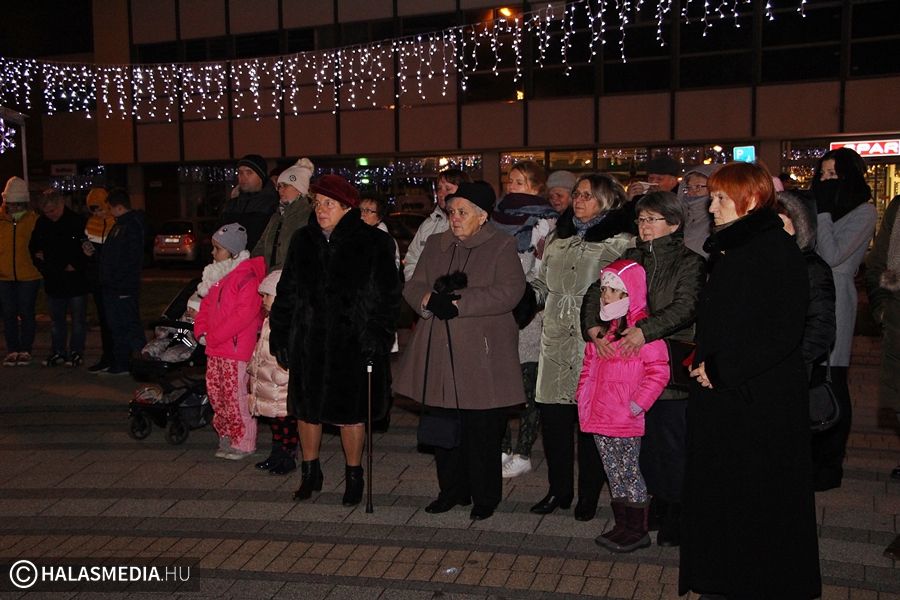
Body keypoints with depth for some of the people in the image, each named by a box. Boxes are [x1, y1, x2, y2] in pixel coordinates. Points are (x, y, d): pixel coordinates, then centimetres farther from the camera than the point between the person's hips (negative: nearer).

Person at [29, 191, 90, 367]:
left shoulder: (78, 222, -10)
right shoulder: (41, 224, 5)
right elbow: (34, 249, 15)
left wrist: (75, 265, -10)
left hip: (76, 280, -4)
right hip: (53, 281, 5)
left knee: (78, 319, 4)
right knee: (57, 319, 13)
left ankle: (76, 352, 14)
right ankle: (58, 352, 22)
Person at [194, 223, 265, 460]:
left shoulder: (247, 277, -16)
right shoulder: (218, 275, 14)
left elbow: (244, 314, -23)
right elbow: (206, 305, 19)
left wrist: (213, 336, -19)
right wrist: (201, 331, 4)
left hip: (237, 349, -9)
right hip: (215, 350, 9)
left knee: (236, 396, -4)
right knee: (215, 392, 15)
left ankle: (244, 443, 8)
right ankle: (226, 436, 28)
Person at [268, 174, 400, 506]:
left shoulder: (374, 243, -7)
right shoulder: (303, 240, 6)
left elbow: (388, 296, -8)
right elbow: (286, 292, 11)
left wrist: (377, 339, -14)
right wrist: (280, 336, 7)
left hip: (353, 343, -4)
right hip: (309, 342, 4)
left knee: (351, 411, 7)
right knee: (306, 408, 13)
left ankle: (354, 475, 26)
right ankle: (310, 472, 33)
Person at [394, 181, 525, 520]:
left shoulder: (501, 246, -1)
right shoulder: (435, 245, 16)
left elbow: (509, 291, -15)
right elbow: (412, 286, 11)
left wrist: (458, 301, -19)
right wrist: (429, 298, -13)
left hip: (481, 355, -5)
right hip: (439, 355, 5)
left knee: (482, 431, 2)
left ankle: (485, 498, 19)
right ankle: (452, 490, 28)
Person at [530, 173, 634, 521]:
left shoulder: (620, 242, -2)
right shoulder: (558, 238, 17)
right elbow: (543, 284, 25)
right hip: (556, 340, 5)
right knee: (552, 417, 6)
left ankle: (589, 496, 20)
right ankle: (559, 490, 23)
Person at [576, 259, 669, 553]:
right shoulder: (602, 328, 13)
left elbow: (658, 371, -16)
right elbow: (589, 365, 22)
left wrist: (637, 403, -19)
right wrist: (583, 395, 13)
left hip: (624, 419, -8)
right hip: (599, 416, 8)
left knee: (629, 473, 2)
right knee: (613, 473, 15)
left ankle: (638, 531, 16)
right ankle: (622, 526, 26)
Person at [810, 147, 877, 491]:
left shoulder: (864, 212, -5)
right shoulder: (823, 206, 16)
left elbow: (832, 255, -15)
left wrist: (822, 212, -13)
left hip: (833, 301, -7)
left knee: (830, 385, -2)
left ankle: (829, 466, 9)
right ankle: (813, 456, 21)